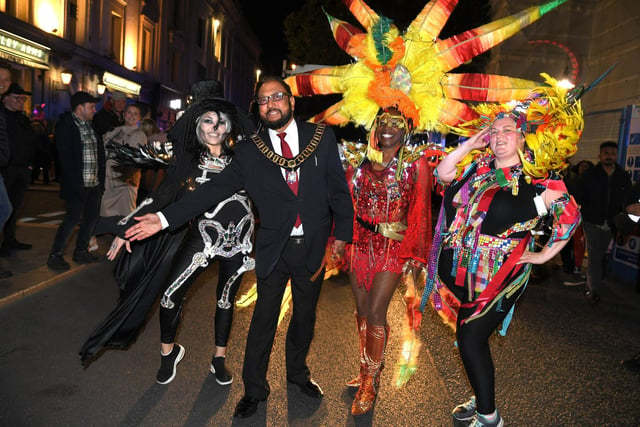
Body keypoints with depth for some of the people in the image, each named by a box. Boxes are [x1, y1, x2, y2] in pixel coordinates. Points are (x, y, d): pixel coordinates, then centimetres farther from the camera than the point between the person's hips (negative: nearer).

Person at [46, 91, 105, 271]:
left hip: (95, 182, 8)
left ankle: (81, 251, 25)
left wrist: (101, 179, 9)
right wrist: (75, 183, -19)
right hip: (78, 184, -8)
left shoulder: (91, 126, 14)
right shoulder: (65, 125, -8)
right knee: (73, 217, -6)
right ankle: (55, 255, 6)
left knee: (92, 217, 12)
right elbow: (65, 156, -14)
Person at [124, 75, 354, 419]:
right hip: (274, 249, -1)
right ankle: (254, 390, 30)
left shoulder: (321, 137, -2)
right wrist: (165, 218, -14)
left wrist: (342, 233, 1)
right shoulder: (249, 152, -3)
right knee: (264, 319, 10)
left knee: (305, 315, 18)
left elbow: (338, 188, 2)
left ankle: (298, 373, 44)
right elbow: (214, 189, -7)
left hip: (313, 248, 1)